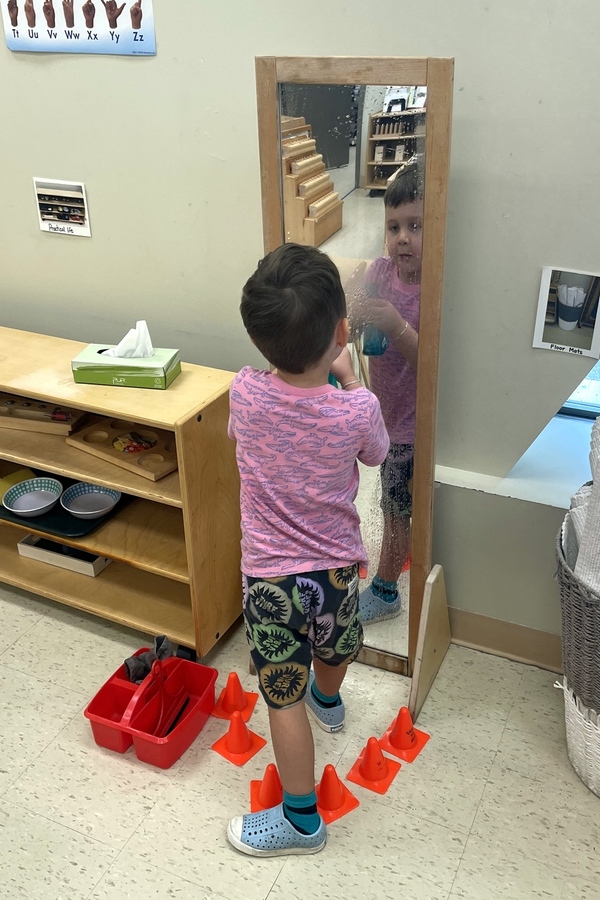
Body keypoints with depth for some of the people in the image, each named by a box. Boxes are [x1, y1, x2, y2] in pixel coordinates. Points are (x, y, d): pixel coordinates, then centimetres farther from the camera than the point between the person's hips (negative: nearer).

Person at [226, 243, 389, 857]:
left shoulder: (245, 392, -21)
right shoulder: (357, 410, -23)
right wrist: (348, 378, 5)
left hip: (271, 575, -2)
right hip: (338, 565, 2)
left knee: (284, 696, 13)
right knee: (333, 645, 33)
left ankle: (301, 820, 28)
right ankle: (328, 702, 65)